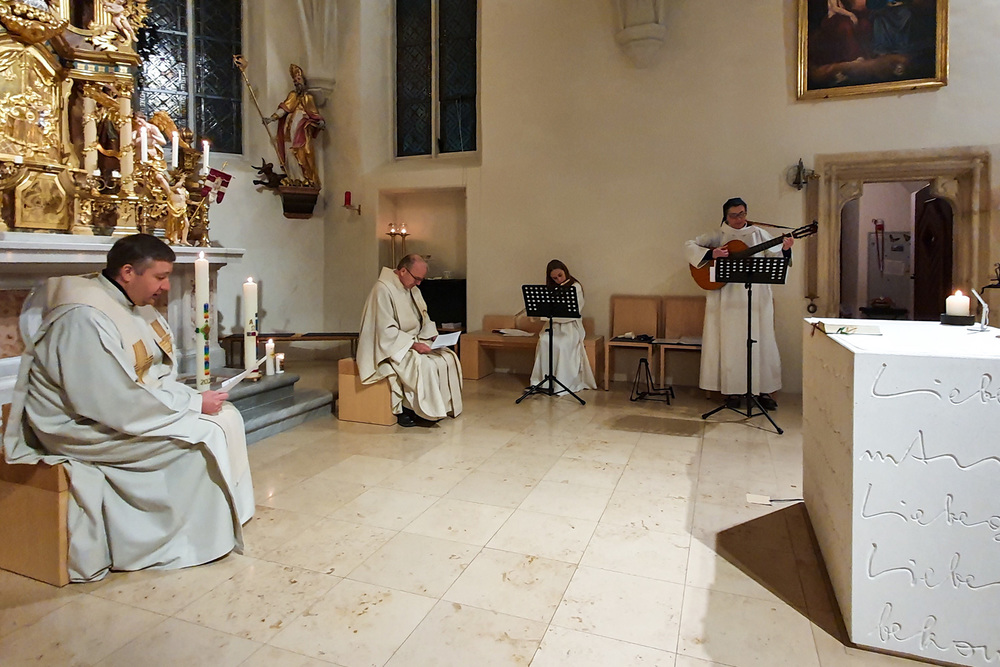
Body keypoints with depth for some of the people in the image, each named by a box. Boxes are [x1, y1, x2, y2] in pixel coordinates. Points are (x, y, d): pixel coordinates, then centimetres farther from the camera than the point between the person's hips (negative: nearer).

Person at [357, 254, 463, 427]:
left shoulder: (413, 289, 9)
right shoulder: (383, 290, -18)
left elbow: (424, 319, 18)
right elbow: (386, 330, -23)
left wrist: (433, 335, -1)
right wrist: (413, 344, -26)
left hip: (413, 342, 8)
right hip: (391, 346, -8)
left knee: (448, 358, -10)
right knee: (425, 365, -30)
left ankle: (442, 406, -3)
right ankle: (405, 411, -14)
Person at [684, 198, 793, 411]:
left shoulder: (758, 233, 10)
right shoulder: (718, 236, 6)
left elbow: (777, 259, 7)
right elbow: (689, 246, -1)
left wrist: (785, 249, -14)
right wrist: (711, 254, -15)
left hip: (756, 297, 1)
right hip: (728, 299, -1)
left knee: (761, 342, 1)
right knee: (731, 343, 1)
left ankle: (764, 390, 10)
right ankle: (733, 391, 9)